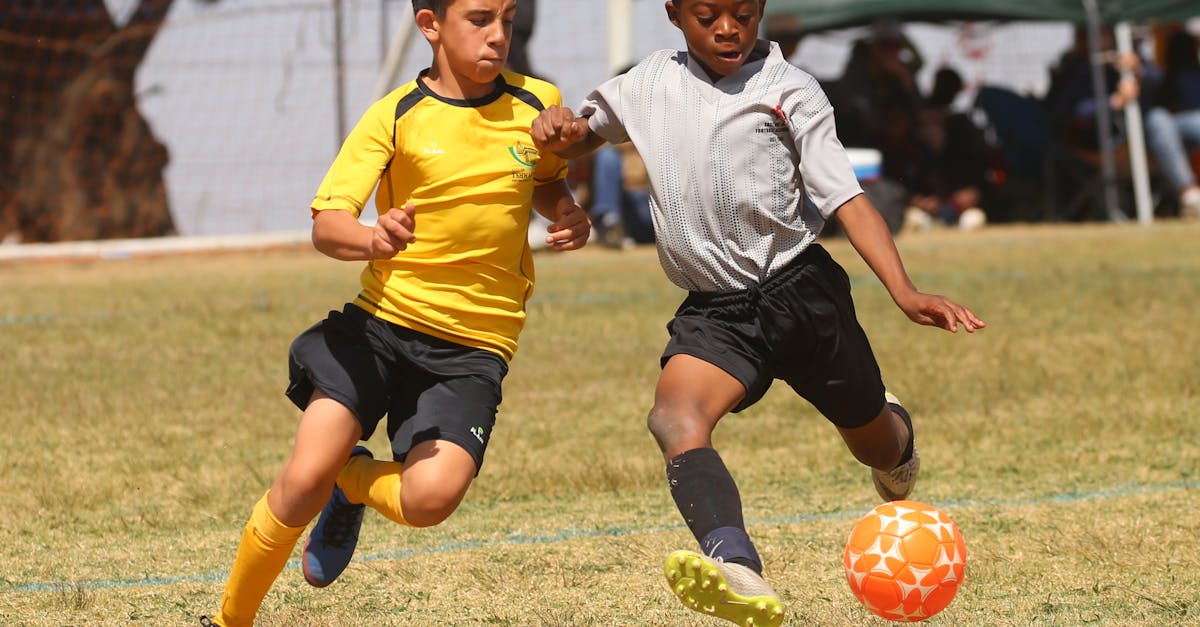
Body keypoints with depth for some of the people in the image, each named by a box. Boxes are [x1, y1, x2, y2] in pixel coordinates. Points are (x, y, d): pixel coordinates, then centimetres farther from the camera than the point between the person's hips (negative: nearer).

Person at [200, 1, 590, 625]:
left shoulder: (537, 106, 3)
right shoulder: (396, 116, -5)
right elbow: (326, 225, -13)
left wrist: (568, 213, 2)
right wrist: (371, 240, -36)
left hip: (474, 345, 1)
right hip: (382, 318, -1)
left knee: (430, 496, -23)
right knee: (303, 480, -16)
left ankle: (352, 480, 14)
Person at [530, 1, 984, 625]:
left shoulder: (789, 89, 0)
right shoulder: (651, 82, 9)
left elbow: (846, 198, -6)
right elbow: (586, 131, 25)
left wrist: (905, 292, -20)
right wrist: (561, 127, -2)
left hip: (802, 289, -1)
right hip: (714, 310, 1)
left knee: (875, 447, 15)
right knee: (673, 418, -30)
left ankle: (893, 433, 56)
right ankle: (739, 574, -53)